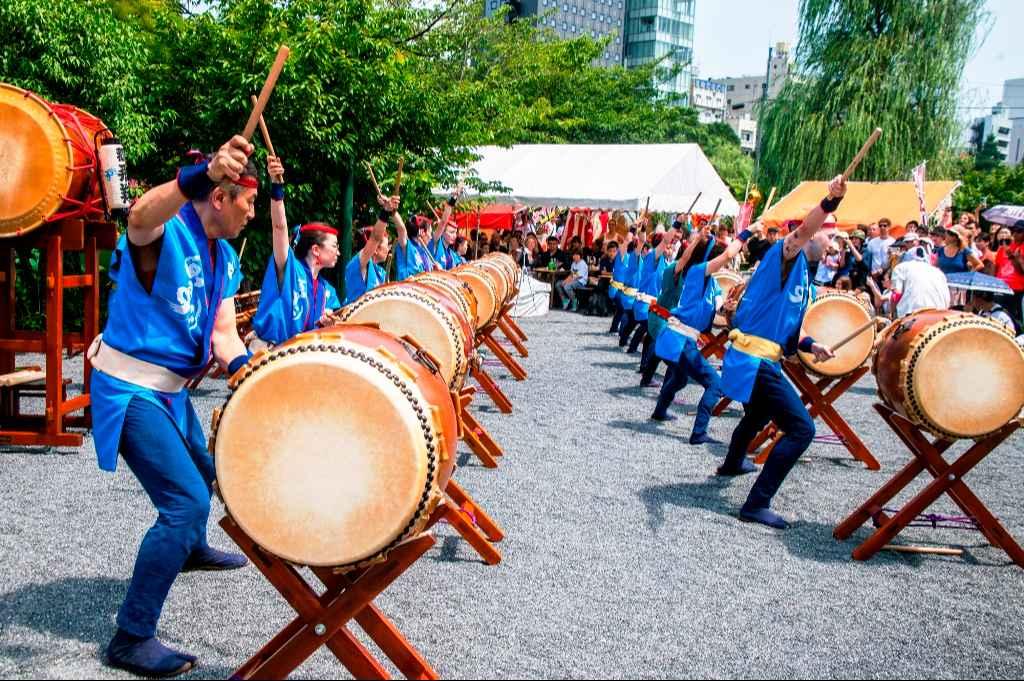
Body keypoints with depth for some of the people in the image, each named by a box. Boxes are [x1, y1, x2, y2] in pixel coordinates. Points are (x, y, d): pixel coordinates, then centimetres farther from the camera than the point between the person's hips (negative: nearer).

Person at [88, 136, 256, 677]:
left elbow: (222, 332, 5)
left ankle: (192, 549, 58)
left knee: (204, 470, 28)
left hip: (171, 388, 10)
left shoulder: (224, 258, 7)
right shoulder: (167, 231, -20)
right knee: (186, 499, -16)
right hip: (129, 388, -9)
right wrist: (202, 175, -63)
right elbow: (140, 218, -46)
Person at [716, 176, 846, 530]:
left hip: (757, 360, 10)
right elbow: (804, 231, -32)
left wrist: (810, 345, 2)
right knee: (801, 429, -16)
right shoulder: (783, 257, -9)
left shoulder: (804, 278, 18)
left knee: (759, 416, 36)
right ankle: (757, 504, -13)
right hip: (755, 360, -10)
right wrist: (830, 202, -49)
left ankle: (733, 462, 64)